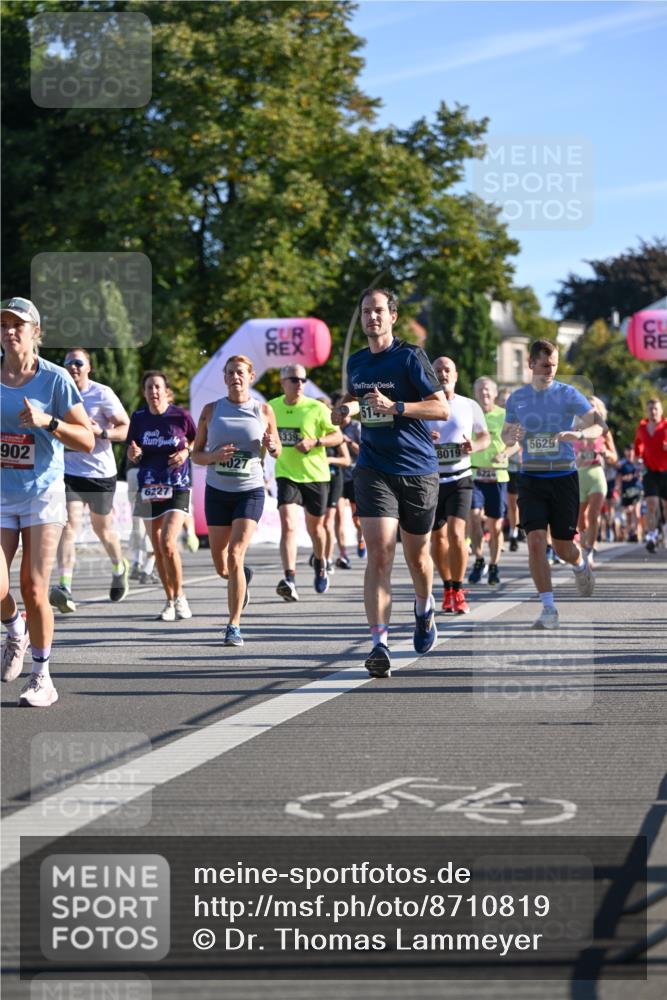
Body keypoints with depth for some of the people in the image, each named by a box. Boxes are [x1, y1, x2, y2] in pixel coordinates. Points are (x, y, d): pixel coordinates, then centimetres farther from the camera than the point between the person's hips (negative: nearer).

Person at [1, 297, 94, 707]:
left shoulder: (55, 378, -5)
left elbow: (87, 440, -6)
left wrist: (47, 422, -20)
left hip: (43, 493, -2)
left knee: (34, 589, -4)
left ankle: (42, 678, 10)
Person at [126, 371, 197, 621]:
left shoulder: (181, 416, -5)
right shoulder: (139, 418, 3)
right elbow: (133, 455, 10)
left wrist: (186, 452, -9)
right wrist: (134, 453, -12)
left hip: (177, 488, -4)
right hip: (149, 488, 4)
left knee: (168, 543, -18)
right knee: (158, 548, 7)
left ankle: (179, 597, -1)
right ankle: (170, 601, 20)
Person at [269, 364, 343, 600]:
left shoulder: (316, 408, -8)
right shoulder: (272, 407, 1)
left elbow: (338, 436, -6)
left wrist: (314, 442, -21)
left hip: (315, 475, -1)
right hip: (287, 475, 1)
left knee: (315, 527, 14)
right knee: (288, 525, -18)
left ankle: (320, 564, 44)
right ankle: (290, 579, -27)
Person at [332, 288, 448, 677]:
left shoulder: (411, 357, -7)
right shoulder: (356, 363, 10)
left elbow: (442, 408, -12)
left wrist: (395, 407, -22)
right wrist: (344, 408, 9)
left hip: (418, 470, -2)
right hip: (374, 469, 2)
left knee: (417, 556, 12)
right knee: (379, 555, -14)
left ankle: (425, 608, 45)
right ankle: (380, 644, -20)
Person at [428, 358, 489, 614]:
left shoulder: (469, 406, 3)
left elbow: (485, 435, 15)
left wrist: (474, 446, -8)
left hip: (460, 479, -2)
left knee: (456, 533, -18)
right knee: (437, 538, 8)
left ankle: (458, 591, -5)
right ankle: (448, 589, 27)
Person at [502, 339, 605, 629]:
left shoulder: (568, 394, -3)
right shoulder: (517, 398, 6)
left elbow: (599, 425, -12)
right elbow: (506, 435, 17)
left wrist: (579, 434, -33)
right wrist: (511, 436, -8)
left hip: (563, 477, -1)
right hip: (531, 478, 1)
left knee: (562, 545, 5)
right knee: (536, 540, -15)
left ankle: (581, 566, 43)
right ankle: (549, 610, -10)